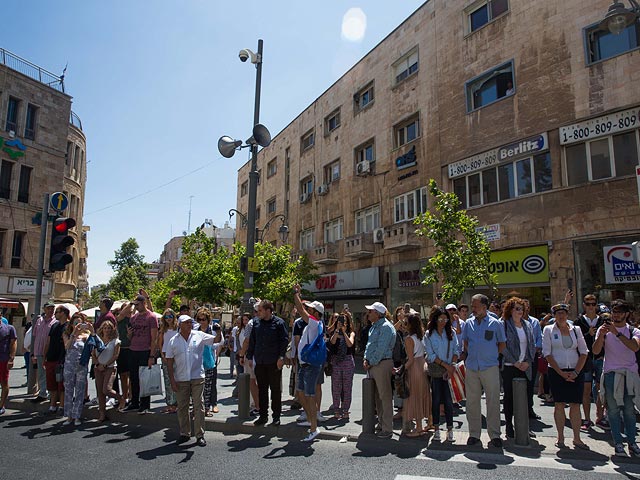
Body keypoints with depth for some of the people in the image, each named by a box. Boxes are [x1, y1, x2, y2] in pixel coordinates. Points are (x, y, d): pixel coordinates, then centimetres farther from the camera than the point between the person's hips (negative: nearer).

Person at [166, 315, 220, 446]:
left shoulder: (199, 335, 1)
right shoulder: (173, 341, 2)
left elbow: (216, 339, 0)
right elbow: (169, 362, 3)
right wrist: (172, 380, -2)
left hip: (197, 377, -1)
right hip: (180, 379, 1)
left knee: (198, 406, 1)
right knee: (182, 407, 10)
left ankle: (200, 435, 10)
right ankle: (184, 433, 26)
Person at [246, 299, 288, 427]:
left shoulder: (279, 323, -6)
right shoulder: (256, 322, 8)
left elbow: (284, 340, -6)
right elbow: (252, 341, 13)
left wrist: (281, 357, -11)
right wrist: (250, 357, 9)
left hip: (274, 363, -4)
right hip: (259, 362, 4)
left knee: (276, 389, 6)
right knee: (262, 389, 11)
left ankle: (276, 416, 16)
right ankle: (263, 415, 21)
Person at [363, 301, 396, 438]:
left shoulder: (386, 327, -16)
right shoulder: (374, 326, 15)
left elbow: (381, 349, -19)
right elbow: (369, 344, 18)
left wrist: (371, 363, -11)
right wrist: (366, 359, 4)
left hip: (382, 364, -10)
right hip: (372, 365, 10)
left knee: (385, 397, -3)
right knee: (377, 396, 16)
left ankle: (387, 429, 4)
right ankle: (381, 423, 28)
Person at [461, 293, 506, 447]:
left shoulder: (495, 323, -2)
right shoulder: (469, 323, 6)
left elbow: (502, 344, 6)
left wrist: (491, 355, 2)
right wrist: (469, 357, 8)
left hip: (490, 367, -3)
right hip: (472, 368, 3)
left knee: (493, 402, 2)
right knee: (472, 402, 8)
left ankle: (495, 434, 15)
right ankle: (474, 433, 19)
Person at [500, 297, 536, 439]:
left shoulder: (527, 325, 11)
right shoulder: (504, 325, -5)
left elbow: (532, 345, 11)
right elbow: (503, 346, -9)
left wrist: (528, 362, -2)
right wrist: (515, 362, -12)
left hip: (525, 367, 4)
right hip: (509, 367, -4)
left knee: (527, 398, 5)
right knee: (509, 398, 3)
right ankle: (509, 428, 13)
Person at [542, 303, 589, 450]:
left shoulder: (576, 330, 9)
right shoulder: (548, 330, 2)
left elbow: (584, 352, 6)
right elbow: (547, 353, -3)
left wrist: (576, 372, -5)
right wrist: (561, 373, -10)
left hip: (575, 372, 2)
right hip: (556, 372, -2)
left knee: (575, 405, 2)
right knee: (559, 404, 2)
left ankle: (577, 439, 12)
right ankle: (560, 437, 13)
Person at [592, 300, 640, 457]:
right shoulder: (604, 329, 5)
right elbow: (596, 351, -4)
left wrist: (617, 333, -23)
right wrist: (601, 335, -19)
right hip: (611, 373, 0)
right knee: (613, 410, 0)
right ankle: (618, 443, 6)